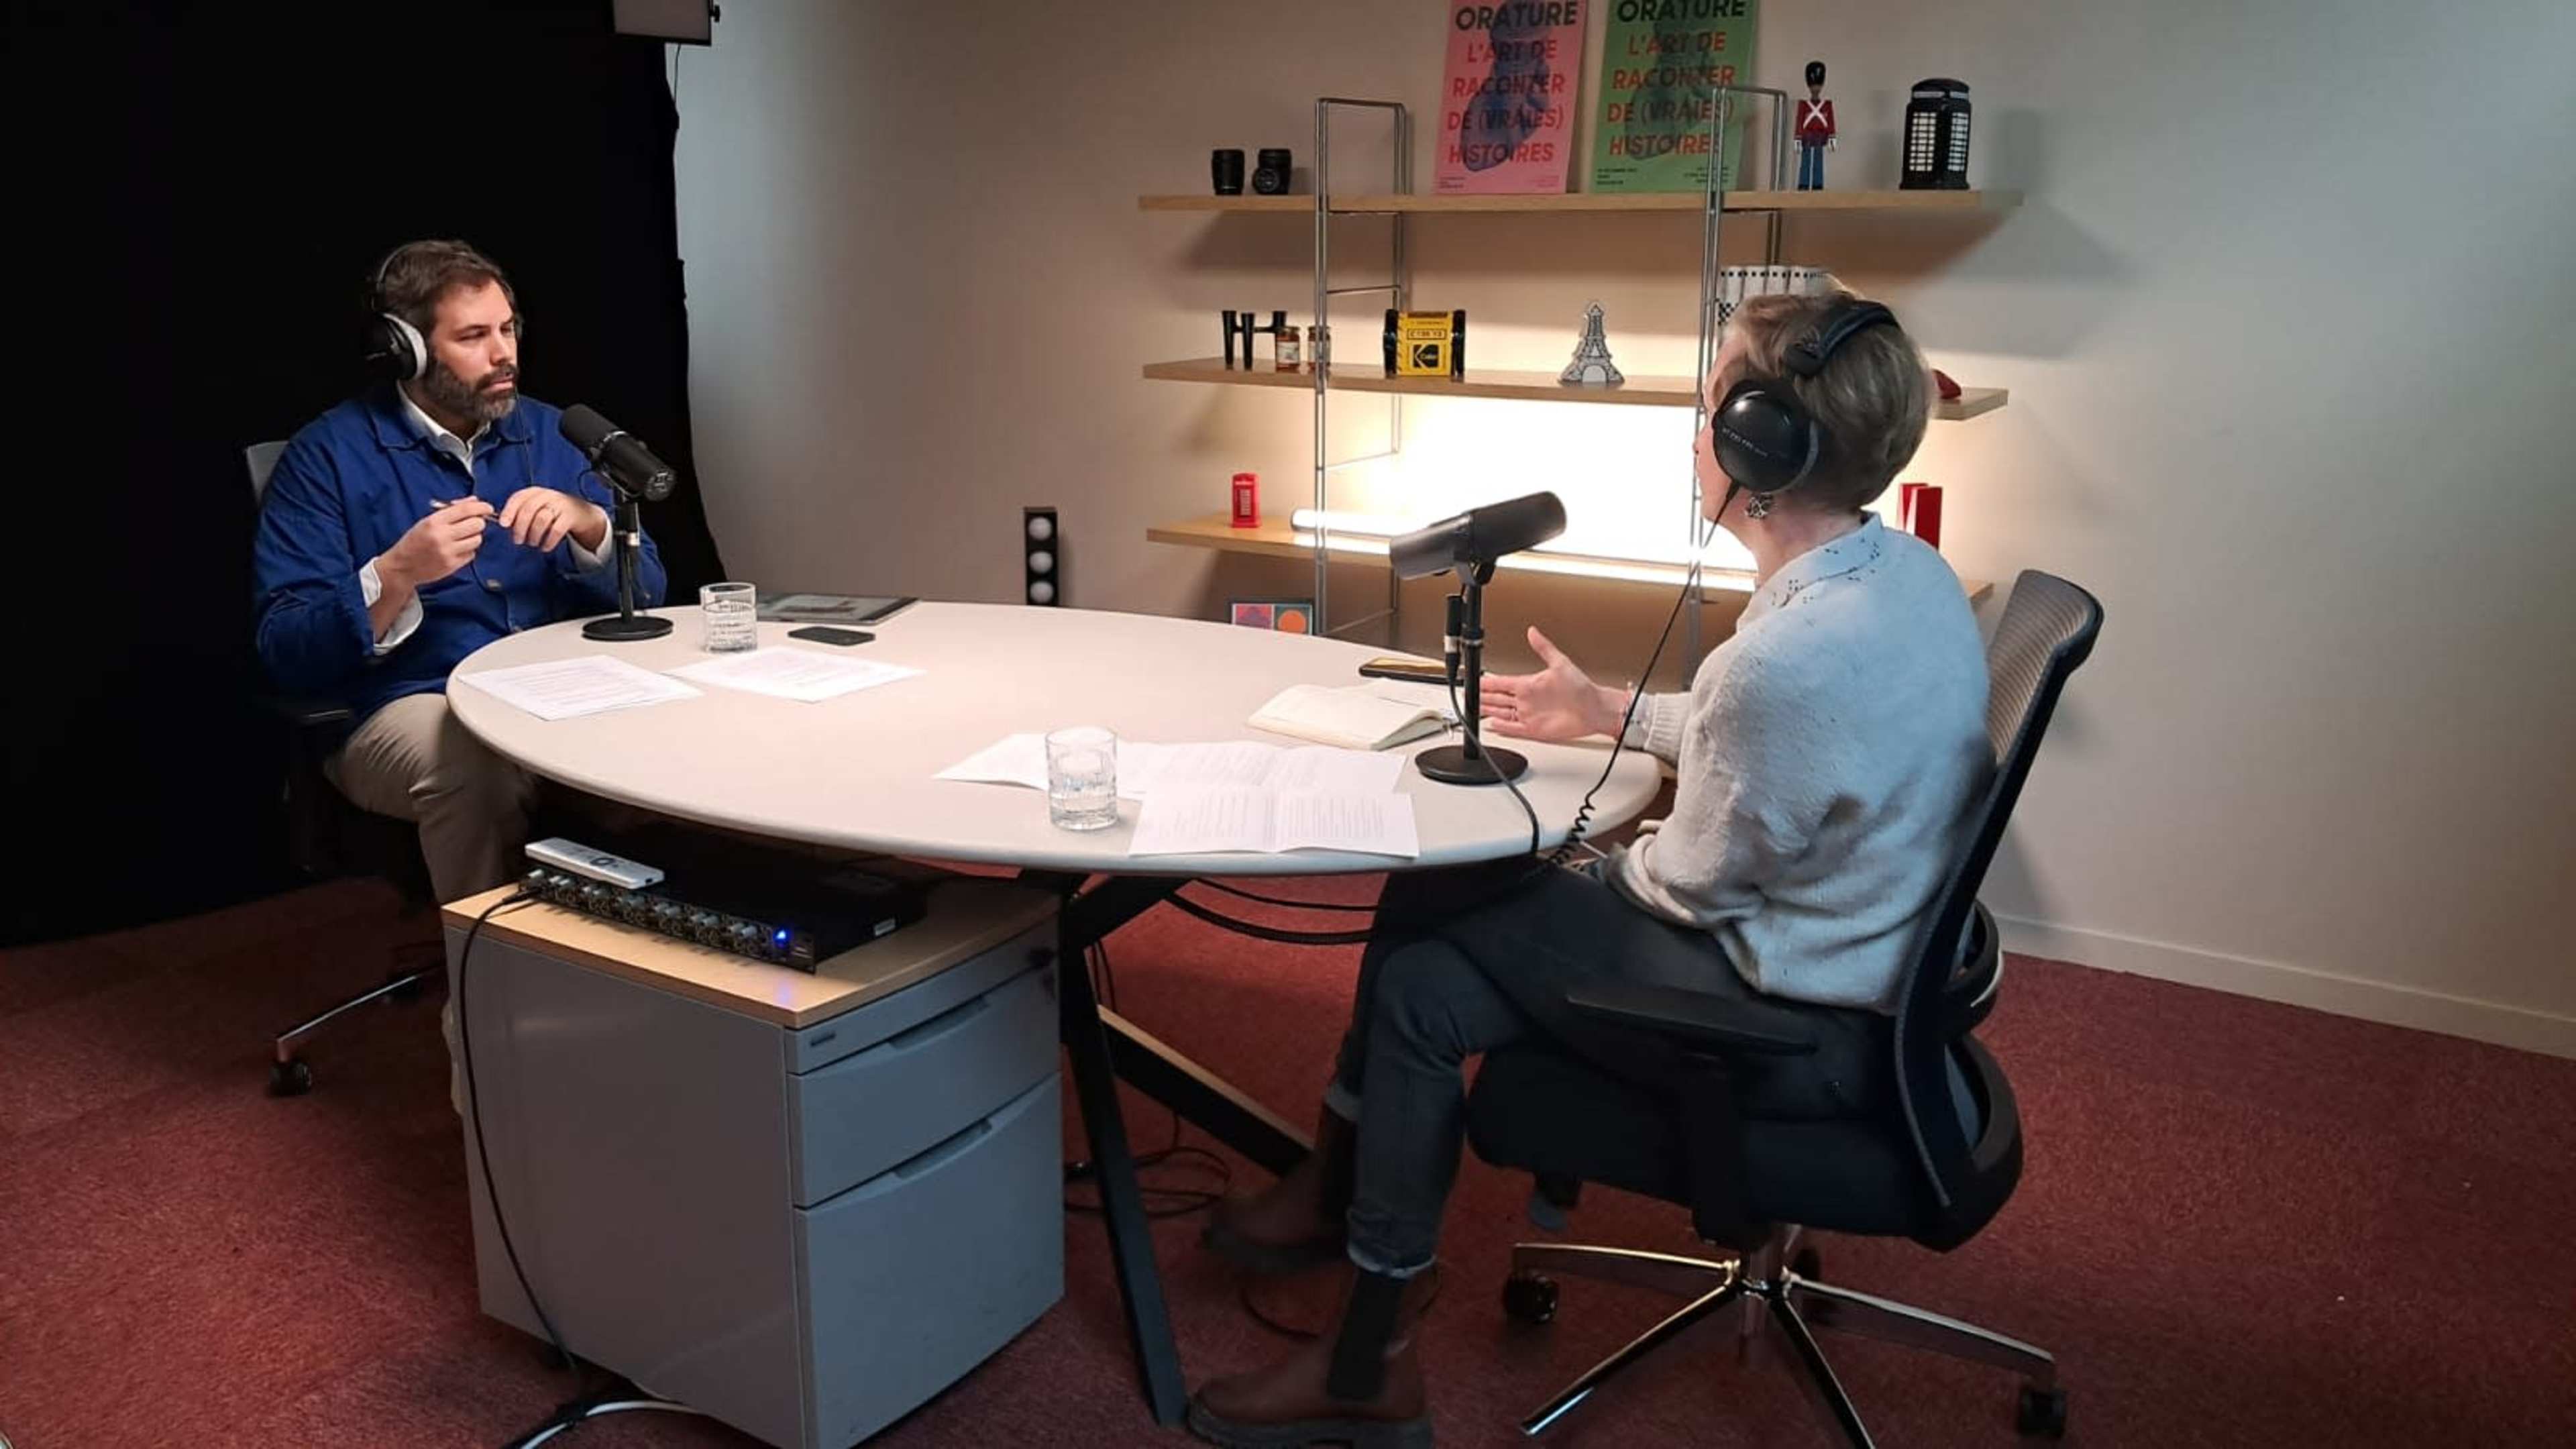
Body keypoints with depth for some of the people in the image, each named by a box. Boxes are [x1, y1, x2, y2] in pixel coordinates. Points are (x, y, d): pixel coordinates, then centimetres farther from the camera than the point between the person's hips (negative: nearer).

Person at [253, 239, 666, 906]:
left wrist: (586, 522, -9)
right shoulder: (329, 454, 1)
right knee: (477, 761, -37)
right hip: (410, 711, -3)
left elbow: (647, 591, 10)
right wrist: (395, 576, -20)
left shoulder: (543, 431, 14)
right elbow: (286, 649, -6)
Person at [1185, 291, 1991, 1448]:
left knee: (1418, 986, -3)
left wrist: (1601, 868, 3)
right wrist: (1616, 714, 20)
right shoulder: (1906, 570, -1)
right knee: (1430, 905, 8)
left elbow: (1698, 880, -19)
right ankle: (1337, 1197, 24)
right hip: (1848, 964, 9)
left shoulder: (1791, 653, -32)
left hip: (1801, 1034, -9)